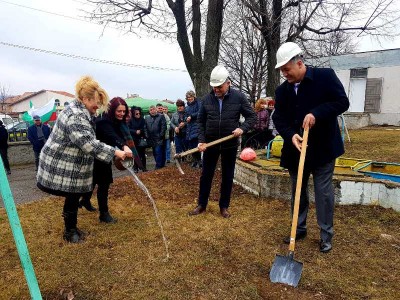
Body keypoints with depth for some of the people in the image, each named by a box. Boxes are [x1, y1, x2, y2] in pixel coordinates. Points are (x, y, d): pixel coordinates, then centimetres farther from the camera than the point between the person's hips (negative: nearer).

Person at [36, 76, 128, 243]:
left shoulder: (81, 112, 10)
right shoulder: (76, 116, -25)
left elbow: (87, 141, 23)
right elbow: (89, 143, -36)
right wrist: (115, 152, -37)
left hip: (69, 165, 10)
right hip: (61, 167, -10)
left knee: (74, 197, 17)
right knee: (73, 197, 1)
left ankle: (71, 228, 33)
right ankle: (70, 232, 20)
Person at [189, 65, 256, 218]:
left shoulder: (239, 97, -6)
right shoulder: (207, 99, -1)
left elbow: (252, 116, -1)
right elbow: (201, 121, 5)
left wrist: (242, 128, -19)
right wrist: (201, 140, -6)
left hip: (230, 145, -1)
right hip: (210, 144, 2)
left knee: (227, 176, 10)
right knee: (206, 175, 10)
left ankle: (224, 207, 25)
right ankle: (201, 205, 25)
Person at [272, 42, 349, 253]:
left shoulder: (325, 76, -8)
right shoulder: (282, 90, 4)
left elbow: (342, 102, -11)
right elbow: (279, 118, -2)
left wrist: (316, 113, -25)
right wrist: (291, 135, -20)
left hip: (323, 148, -4)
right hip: (296, 149, 5)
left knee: (323, 192, 4)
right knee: (297, 191, 14)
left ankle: (326, 235, 21)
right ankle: (299, 228, 31)